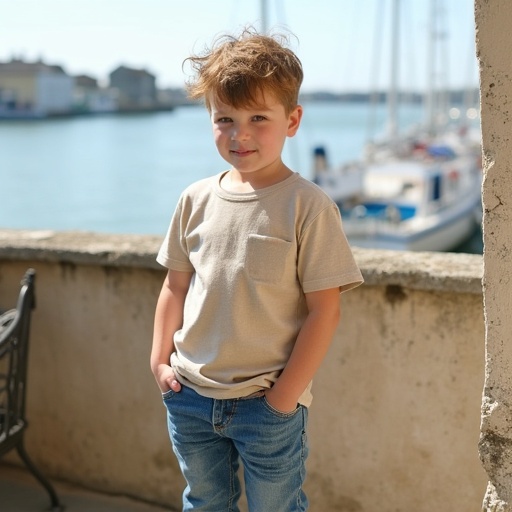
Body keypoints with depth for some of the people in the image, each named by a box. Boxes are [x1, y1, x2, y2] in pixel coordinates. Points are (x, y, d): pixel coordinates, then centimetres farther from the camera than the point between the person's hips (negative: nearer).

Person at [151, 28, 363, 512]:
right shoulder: (196, 200, 1)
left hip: (267, 403, -4)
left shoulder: (308, 206, -13)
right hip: (190, 398, 5)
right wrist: (160, 359, 4)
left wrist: (285, 396, -12)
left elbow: (323, 310, -13)